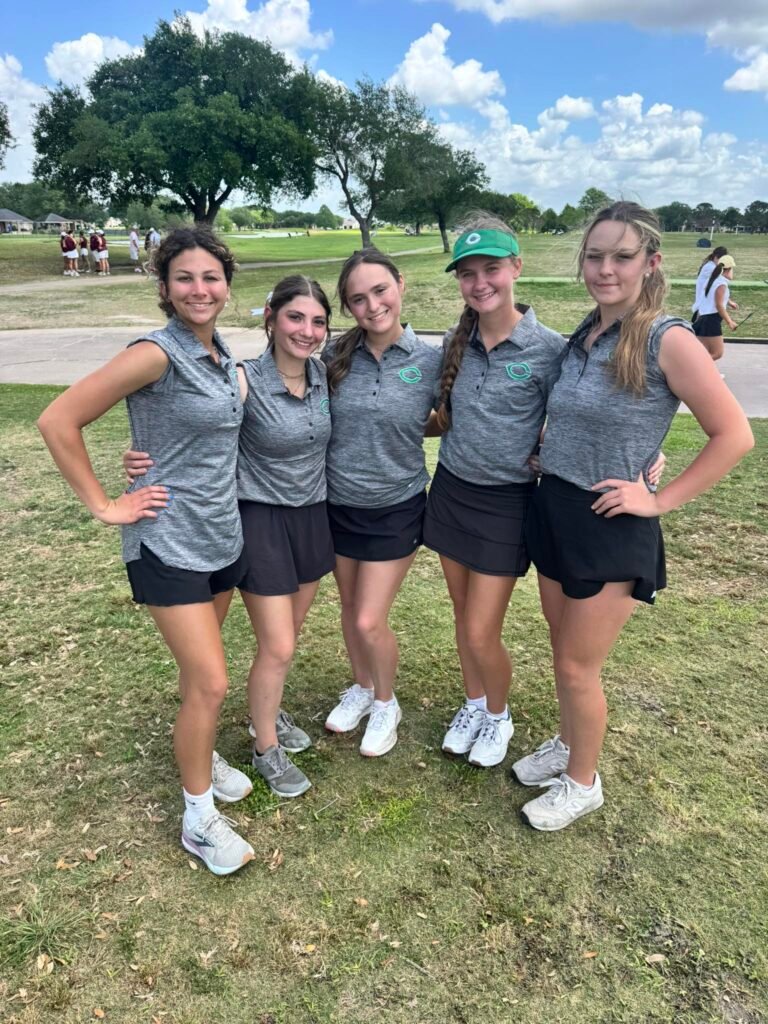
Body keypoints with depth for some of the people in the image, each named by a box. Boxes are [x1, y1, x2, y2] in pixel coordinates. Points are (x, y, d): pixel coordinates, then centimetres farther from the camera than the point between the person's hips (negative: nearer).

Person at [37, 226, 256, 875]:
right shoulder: (156, 354, -18)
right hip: (169, 543, -7)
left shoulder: (222, 355, 6)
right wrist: (104, 506, -15)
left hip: (222, 534, 7)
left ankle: (199, 757, 44)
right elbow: (58, 421, -19)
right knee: (211, 683, -4)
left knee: (199, 669, 20)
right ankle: (199, 820, 16)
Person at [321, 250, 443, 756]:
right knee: (350, 609, 18)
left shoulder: (431, 360, -12)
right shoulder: (334, 356, -7)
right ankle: (362, 687, 45)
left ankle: (386, 703, 30)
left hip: (395, 509, -3)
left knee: (370, 621, 0)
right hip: (339, 505, 3)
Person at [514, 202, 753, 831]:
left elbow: (734, 435, -14)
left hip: (611, 528, -7)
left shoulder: (668, 341, -15)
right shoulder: (583, 336, 6)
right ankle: (568, 744, 44)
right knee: (563, 652, 21)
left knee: (578, 668, 6)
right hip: (553, 512, 7)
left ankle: (583, 783, 29)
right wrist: (544, 454, 6)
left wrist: (660, 500, -15)